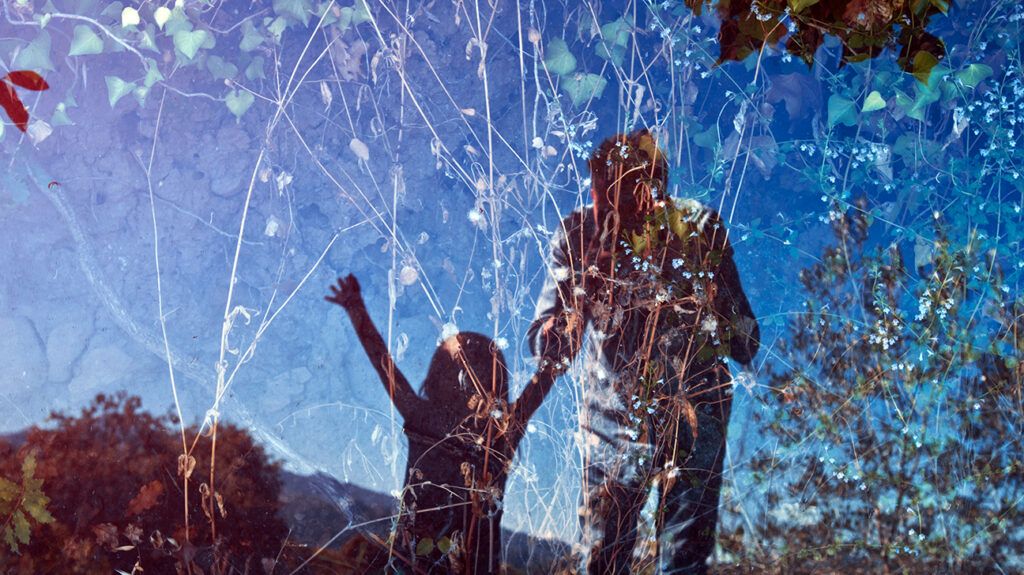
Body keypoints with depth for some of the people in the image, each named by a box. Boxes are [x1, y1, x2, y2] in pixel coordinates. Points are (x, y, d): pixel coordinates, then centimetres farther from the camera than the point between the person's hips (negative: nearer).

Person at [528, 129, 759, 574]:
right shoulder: (580, 235, -6)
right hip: (613, 418, 1)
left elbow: (745, 343, -6)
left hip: (692, 416, -1)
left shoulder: (697, 229, -8)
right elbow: (546, 343, -5)